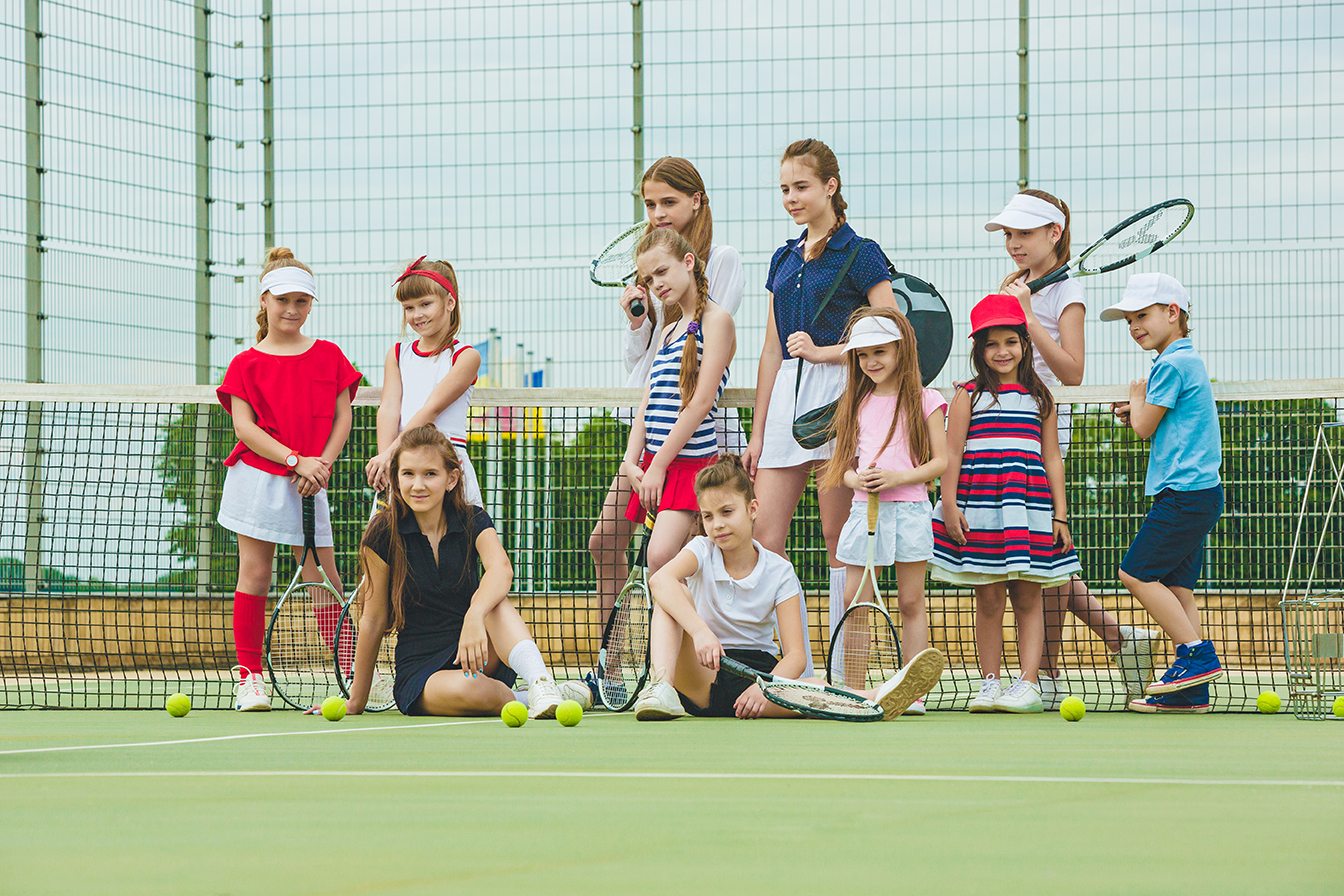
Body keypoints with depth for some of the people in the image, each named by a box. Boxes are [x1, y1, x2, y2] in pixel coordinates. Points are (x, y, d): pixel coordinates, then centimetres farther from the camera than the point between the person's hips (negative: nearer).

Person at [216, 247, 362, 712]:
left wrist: (323, 464, -9)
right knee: (255, 573, -2)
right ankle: (250, 677, 4)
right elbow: (244, 426, -6)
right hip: (257, 477, -2)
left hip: (310, 483, 2)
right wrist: (296, 460, -15)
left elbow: (343, 416, 7)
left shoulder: (328, 356, 10)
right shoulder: (247, 364, 2)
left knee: (324, 580, 0)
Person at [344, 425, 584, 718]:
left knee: (495, 602, -32)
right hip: (418, 670, -2)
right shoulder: (384, 535, -6)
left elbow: (501, 568, -26)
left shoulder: (473, 521, -3)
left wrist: (474, 617, -47)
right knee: (466, 691, -39)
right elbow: (374, 620, -1)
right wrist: (356, 702, 2)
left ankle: (542, 684, -45)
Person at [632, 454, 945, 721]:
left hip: (756, 669, 0)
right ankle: (661, 687, -43)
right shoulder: (702, 551, -2)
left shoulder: (779, 572, -1)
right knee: (677, 595, -22)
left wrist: (764, 688, -31)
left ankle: (877, 698, -64)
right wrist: (699, 630, -45)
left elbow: (795, 654, -9)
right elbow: (660, 579, -28)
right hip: (698, 677, 0)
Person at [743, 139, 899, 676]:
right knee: (764, 540, -2)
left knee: (838, 536, -4)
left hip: (837, 393, -6)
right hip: (785, 399, 6)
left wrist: (823, 351, -14)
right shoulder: (784, 260, 18)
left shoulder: (859, 256, -1)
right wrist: (757, 434, 17)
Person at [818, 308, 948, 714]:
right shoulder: (857, 404, 14)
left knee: (910, 602, 1)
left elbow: (941, 461, -3)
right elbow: (844, 465, 15)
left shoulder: (924, 401, 1)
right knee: (855, 602, -2)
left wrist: (899, 476, -16)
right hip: (864, 509, 4)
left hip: (909, 509, -4)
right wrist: (855, 479, -8)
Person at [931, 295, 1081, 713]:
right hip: (980, 508, -1)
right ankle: (990, 683, 6)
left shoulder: (1039, 399, 12)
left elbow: (1052, 459, 12)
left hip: (1030, 506, 1)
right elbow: (951, 454, 3)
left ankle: (1028, 683, -3)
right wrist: (949, 506, -6)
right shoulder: (969, 396, 6)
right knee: (988, 600, 1)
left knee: (1027, 599, -1)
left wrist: (1060, 515, 6)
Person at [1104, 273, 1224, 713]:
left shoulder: (1172, 366, -13)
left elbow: (1145, 428, -8)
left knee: (1136, 573, -8)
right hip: (1198, 493, 10)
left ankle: (1198, 655, -10)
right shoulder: (1189, 361, 18)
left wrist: (1137, 398, 10)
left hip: (1185, 494, -10)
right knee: (1174, 584, 7)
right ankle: (1192, 689, 4)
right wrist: (1138, 413, 13)